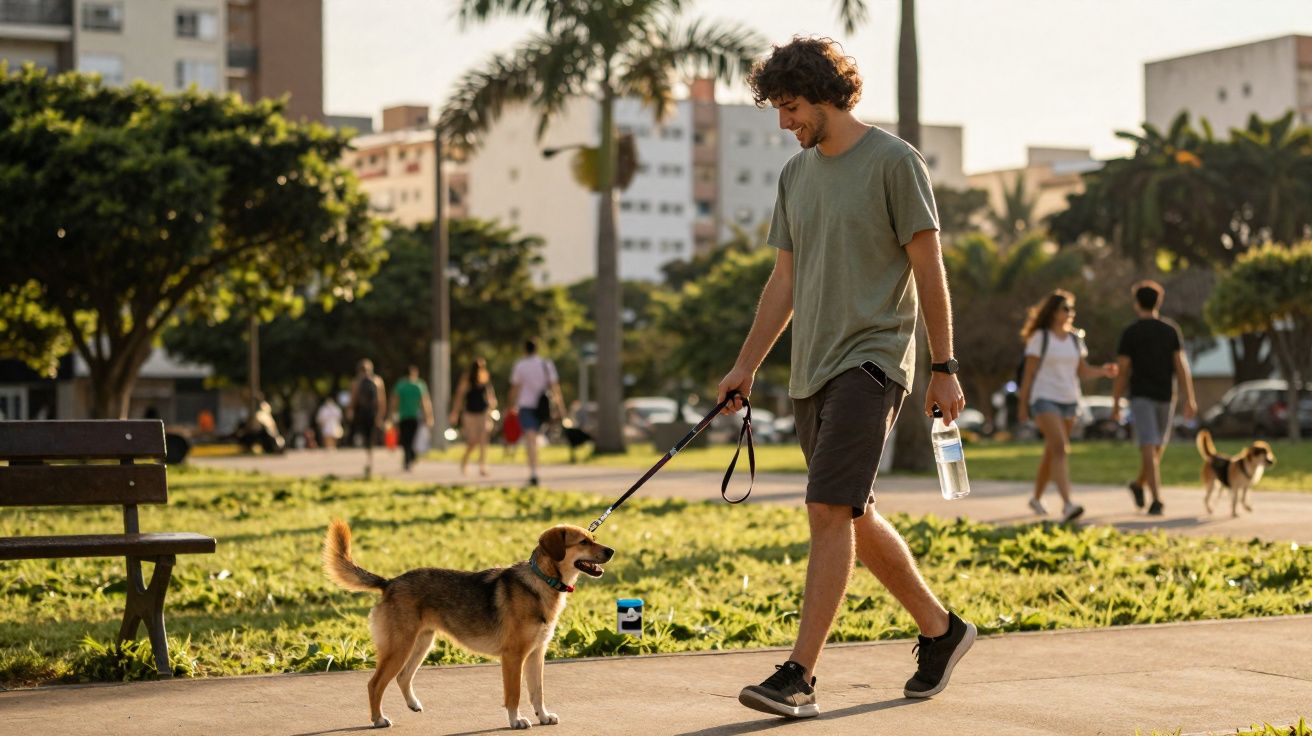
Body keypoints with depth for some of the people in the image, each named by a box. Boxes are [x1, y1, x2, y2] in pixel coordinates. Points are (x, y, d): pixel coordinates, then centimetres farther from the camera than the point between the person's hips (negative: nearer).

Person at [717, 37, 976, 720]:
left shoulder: (894, 162, -6)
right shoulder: (795, 173, 14)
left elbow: (929, 269, -6)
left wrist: (944, 368, -8)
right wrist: (746, 365, 14)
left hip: (869, 362, -8)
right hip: (811, 371, 8)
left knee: (829, 511, -15)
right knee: (855, 518, 12)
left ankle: (799, 676, -15)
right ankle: (940, 630, 29)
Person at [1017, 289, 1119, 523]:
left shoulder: (1075, 338, 10)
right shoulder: (1040, 337, -5)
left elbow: (1082, 371, 10)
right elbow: (1028, 373, -3)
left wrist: (1103, 371, -9)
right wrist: (1023, 406, -4)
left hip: (1069, 401, 6)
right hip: (1045, 399, -6)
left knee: (1052, 452, 14)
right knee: (1060, 449, -21)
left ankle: (1036, 498, 33)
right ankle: (1067, 505, -31)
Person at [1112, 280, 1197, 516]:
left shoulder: (1129, 333, -5)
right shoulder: (1171, 330, 3)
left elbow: (1122, 372, -7)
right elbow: (1181, 366, -4)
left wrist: (1115, 405, 0)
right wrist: (1190, 399, -5)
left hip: (1141, 396, -3)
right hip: (1165, 397, 3)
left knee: (1149, 449, -9)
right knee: (1157, 446, 24)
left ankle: (1157, 500, -20)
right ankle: (1139, 485, 39)